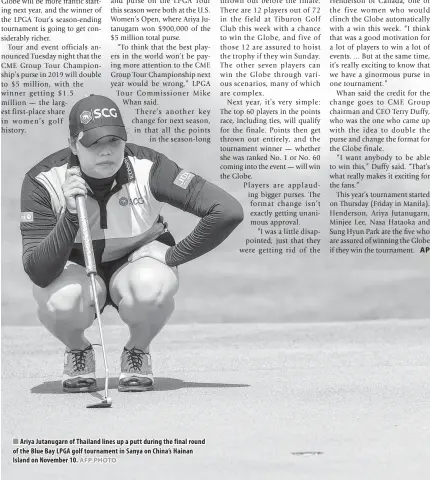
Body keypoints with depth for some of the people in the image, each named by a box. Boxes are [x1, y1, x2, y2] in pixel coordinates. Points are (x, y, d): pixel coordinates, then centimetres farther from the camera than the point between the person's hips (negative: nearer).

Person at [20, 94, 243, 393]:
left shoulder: (147, 169, -25)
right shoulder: (43, 181, -23)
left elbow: (228, 211, -31)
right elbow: (38, 273, -30)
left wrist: (173, 257, -22)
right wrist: (71, 215, -43)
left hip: (138, 259, 0)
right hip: (74, 269, 0)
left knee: (151, 288, -36)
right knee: (60, 300, -36)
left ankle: (138, 353, 0)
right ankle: (78, 352, 3)